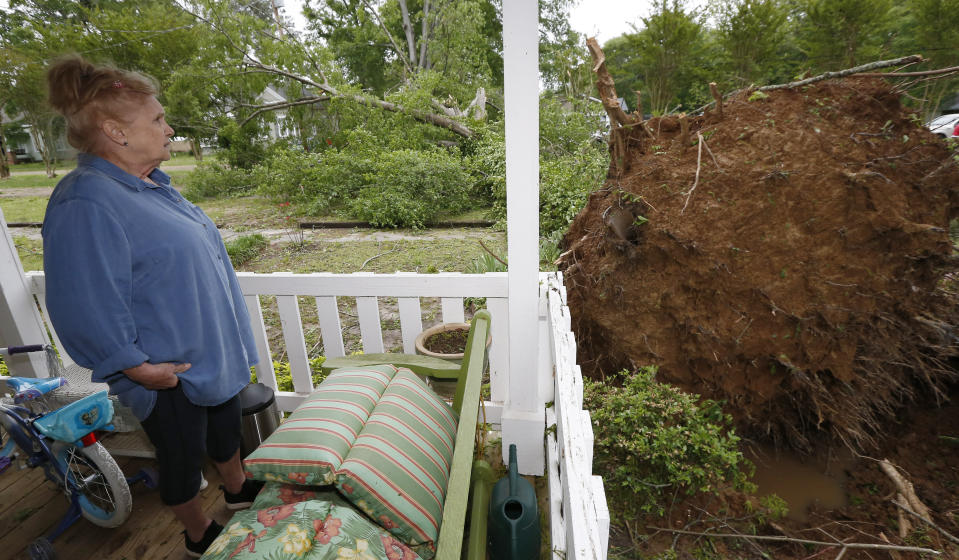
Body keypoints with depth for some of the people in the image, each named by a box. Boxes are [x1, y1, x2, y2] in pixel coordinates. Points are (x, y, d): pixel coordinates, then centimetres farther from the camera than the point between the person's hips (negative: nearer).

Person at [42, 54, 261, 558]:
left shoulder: (148, 184, 5)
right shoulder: (86, 204, -25)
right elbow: (86, 310, -26)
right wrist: (140, 368, -19)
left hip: (215, 355, 9)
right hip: (170, 373, -9)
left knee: (225, 422, 26)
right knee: (183, 452, 13)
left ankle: (238, 489, 50)